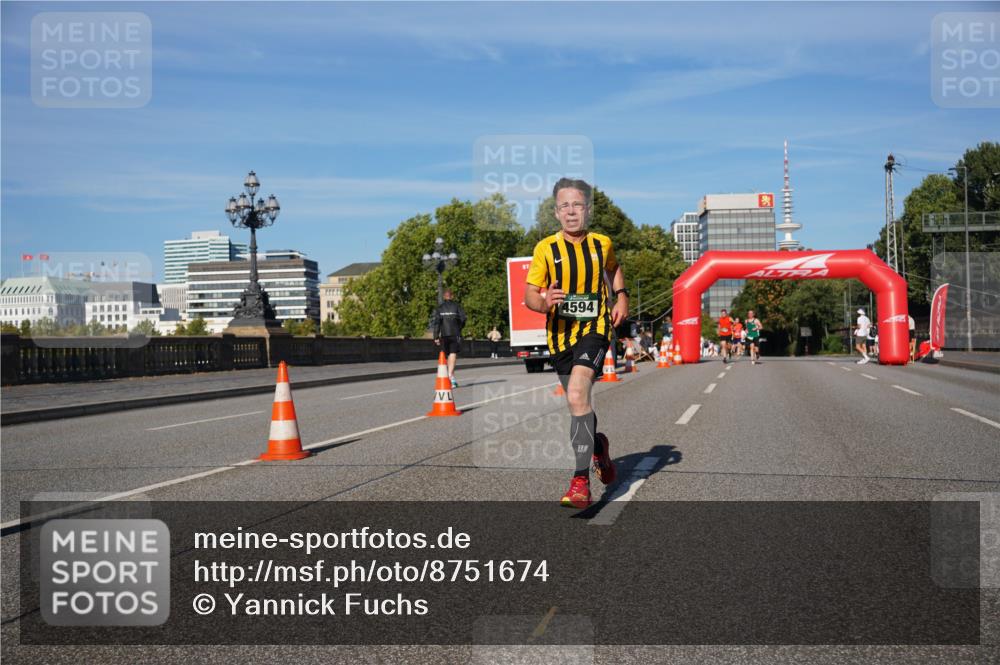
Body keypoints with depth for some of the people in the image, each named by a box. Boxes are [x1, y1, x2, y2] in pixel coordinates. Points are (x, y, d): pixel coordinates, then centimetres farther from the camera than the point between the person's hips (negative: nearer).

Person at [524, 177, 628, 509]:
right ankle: (598, 446, 47)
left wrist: (621, 296, 8)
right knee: (578, 403, 14)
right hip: (560, 334, 3)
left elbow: (613, 269, 25)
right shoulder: (545, 248, -2)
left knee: (577, 395, -24)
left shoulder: (602, 243, 2)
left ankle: (581, 481, -23)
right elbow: (529, 294, -2)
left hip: (595, 328, -2)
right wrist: (544, 303, -24)